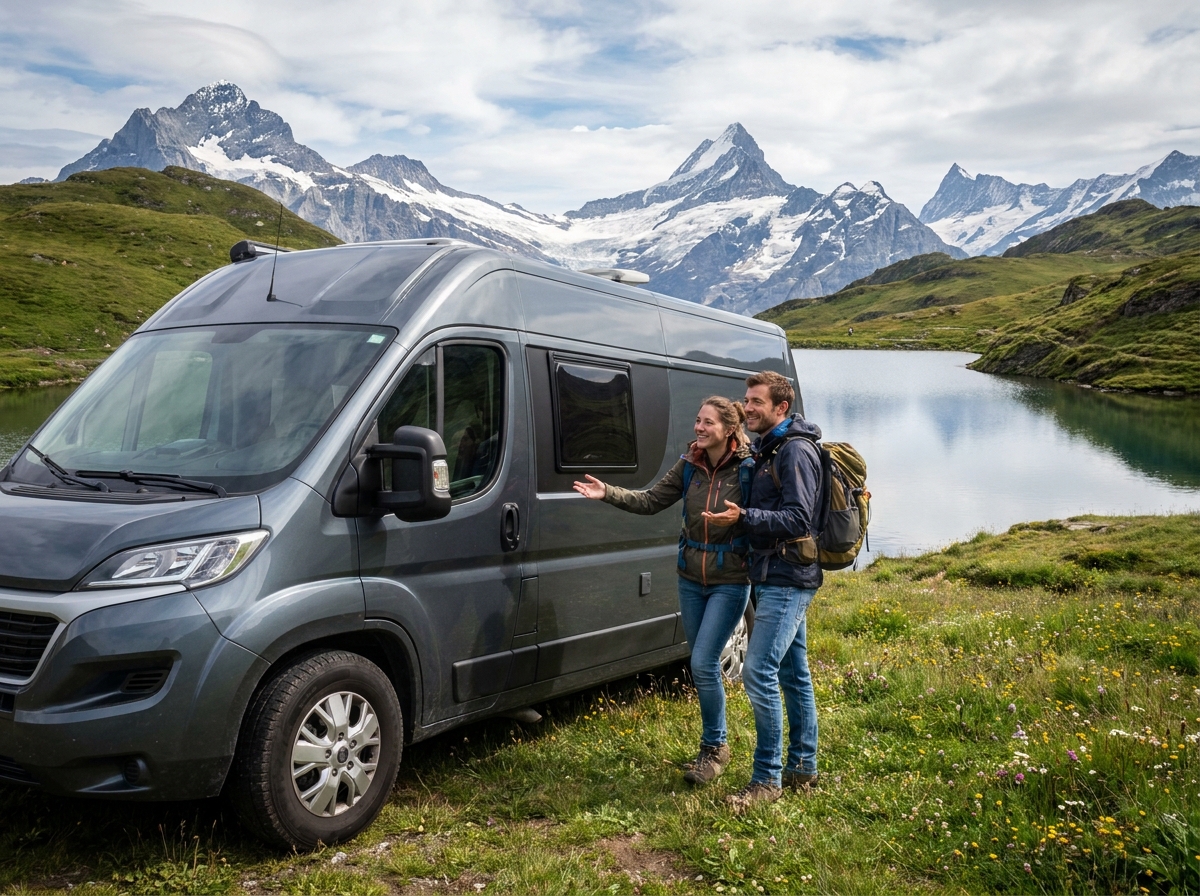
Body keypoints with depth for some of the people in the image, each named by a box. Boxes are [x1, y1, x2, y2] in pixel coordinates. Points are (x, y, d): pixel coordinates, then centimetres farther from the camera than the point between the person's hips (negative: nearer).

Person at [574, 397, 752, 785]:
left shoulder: (747, 467, -13)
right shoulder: (689, 465, 2)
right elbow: (650, 500, 3)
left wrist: (738, 518, -32)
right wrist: (608, 493, -8)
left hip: (730, 583, -5)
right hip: (691, 579, 6)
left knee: (703, 665, -9)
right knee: (704, 665, 13)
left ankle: (714, 747, 11)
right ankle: (713, 745, 30)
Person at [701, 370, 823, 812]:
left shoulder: (796, 451, -14)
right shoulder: (768, 450, 16)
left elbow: (797, 520, -23)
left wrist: (744, 517, -30)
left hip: (787, 580, -10)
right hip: (777, 577, 10)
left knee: (759, 672, -12)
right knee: (793, 673, 15)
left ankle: (767, 779, -4)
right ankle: (802, 767, 25)